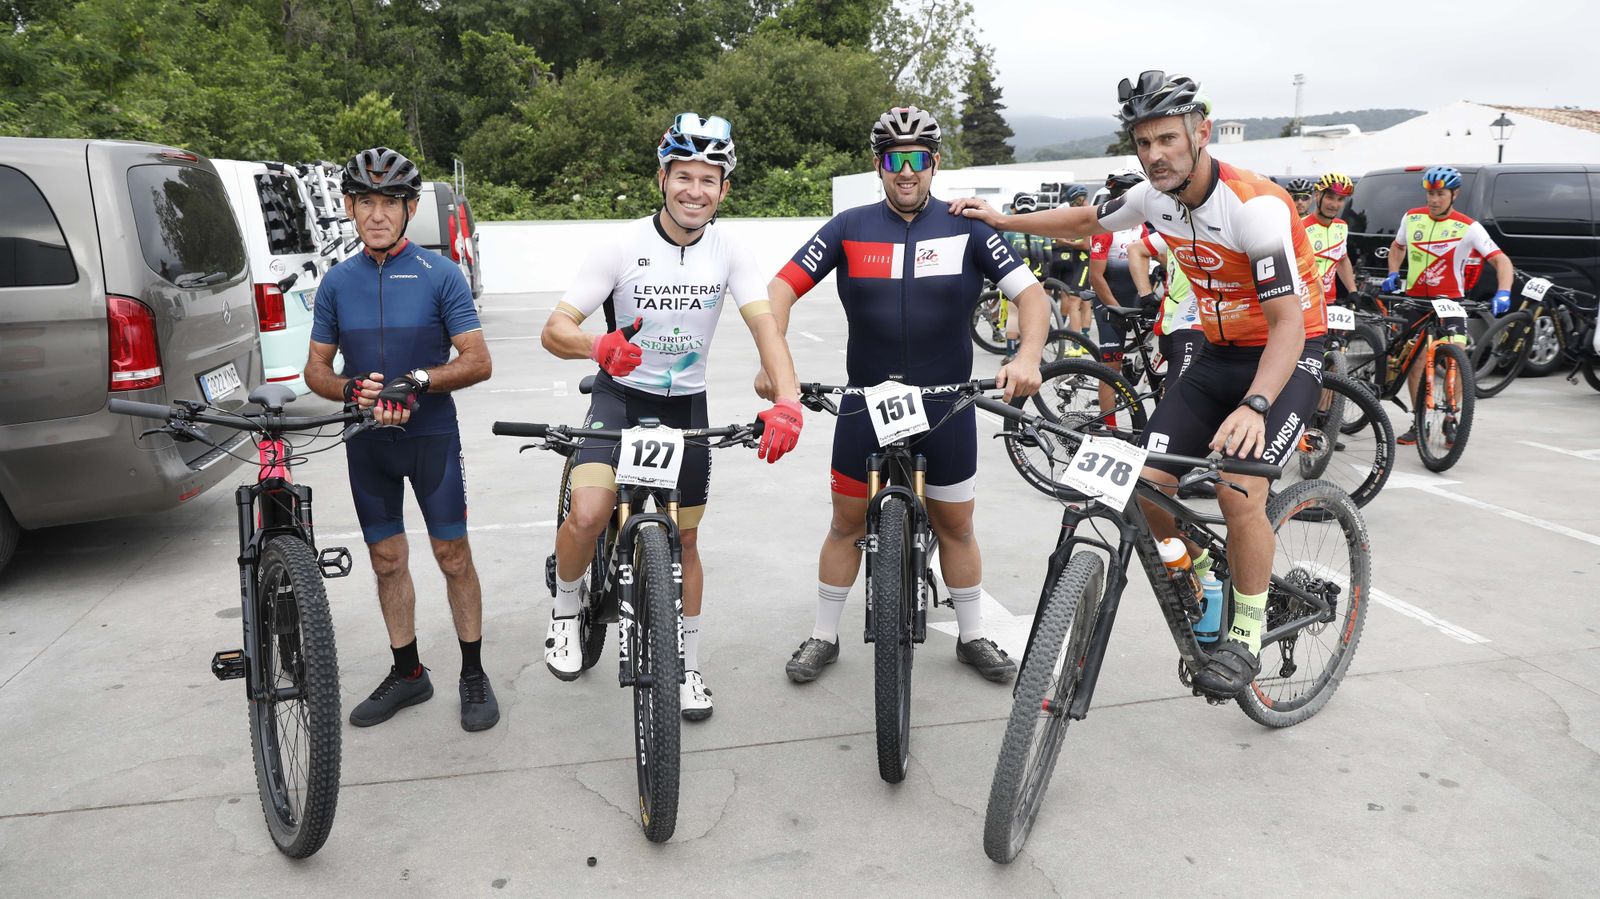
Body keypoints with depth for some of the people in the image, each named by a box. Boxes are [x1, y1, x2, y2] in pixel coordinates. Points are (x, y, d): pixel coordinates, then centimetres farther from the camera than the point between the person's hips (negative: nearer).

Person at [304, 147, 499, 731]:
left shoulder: (440, 274, -5)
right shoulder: (338, 282, 6)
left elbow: (477, 361, -9)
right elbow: (316, 369, 8)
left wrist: (417, 382, -24)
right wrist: (351, 389, -14)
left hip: (431, 435, -3)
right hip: (367, 441, 4)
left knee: (453, 556, 0)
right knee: (387, 560, 10)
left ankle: (474, 674, 13)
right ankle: (407, 673, 24)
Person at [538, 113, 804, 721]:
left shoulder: (727, 250, -10)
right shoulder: (624, 245, -17)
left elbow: (766, 326, -21)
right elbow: (554, 330, -18)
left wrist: (788, 403, -39)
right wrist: (599, 347, -42)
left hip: (686, 403, 3)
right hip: (621, 395, -2)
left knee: (685, 538, 11)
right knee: (588, 513, -25)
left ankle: (688, 664, 30)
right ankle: (566, 608, 8)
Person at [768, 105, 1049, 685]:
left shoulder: (966, 228, -3)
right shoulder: (850, 227, -2)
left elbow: (1031, 293, -6)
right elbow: (783, 287, -5)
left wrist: (1028, 357, -24)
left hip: (947, 404, 0)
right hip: (866, 400, 0)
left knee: (956, 526, 12)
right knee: (847, 523, 10)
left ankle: (973, 637, 30)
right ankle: (824, 637, 26)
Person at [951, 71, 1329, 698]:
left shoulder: (1255, 205, -26)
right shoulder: (1154, 199, -5)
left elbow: (1288, 321, -32)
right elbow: (1087, 222, 18)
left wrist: (1255, 405, -47)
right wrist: (1004, 221, 12)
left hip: (1288, 353, -6)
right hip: (1218, 355, 6)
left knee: (1239, 489, -26)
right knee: (1148, 482, -10)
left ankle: (1246, 634, -3)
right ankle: (1204, 582, 18)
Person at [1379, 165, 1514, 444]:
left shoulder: (1467, 228, -10)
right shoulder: (1412, 218, 1)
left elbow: (1501, 260, -14)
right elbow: (1397, 246, 21)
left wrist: (1503, 293, -29)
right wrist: (1392, 274, 5)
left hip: (1450, 300, -3)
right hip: (1414, 298, 3)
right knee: (1416, 359, 4)